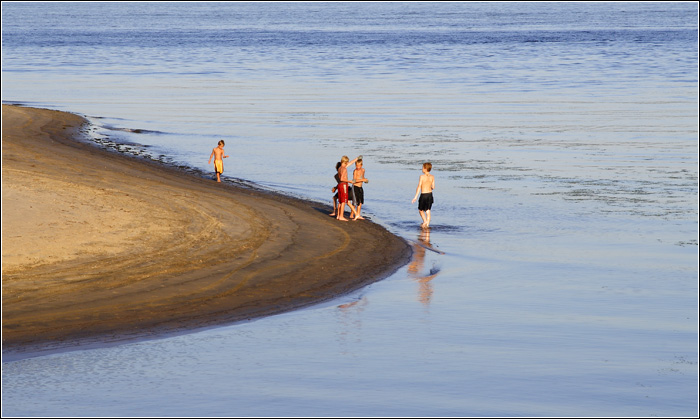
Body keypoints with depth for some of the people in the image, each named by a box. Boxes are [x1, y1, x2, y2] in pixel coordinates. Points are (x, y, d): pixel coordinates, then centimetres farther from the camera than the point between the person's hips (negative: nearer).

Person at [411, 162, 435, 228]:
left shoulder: (422, 177, -12)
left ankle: (425, 222, 6)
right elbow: (433, 187, 3)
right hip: (430, 194, 4)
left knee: (420, 210, 16)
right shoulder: (432, 177, 0)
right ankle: (427, 224, 5)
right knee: (428, 211, 10)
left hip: (423, 195, -4)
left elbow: (419, 187, -12)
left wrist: (416, 197, -10)